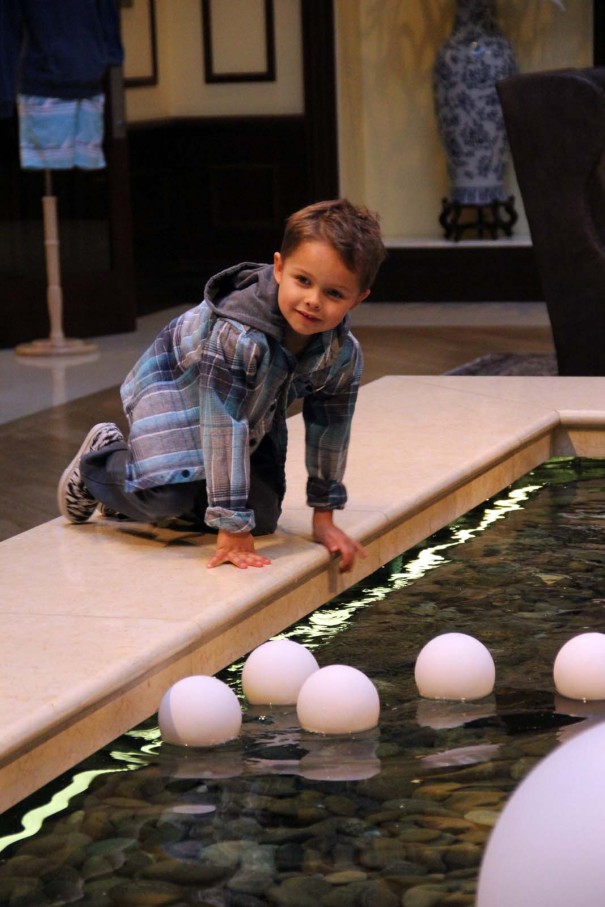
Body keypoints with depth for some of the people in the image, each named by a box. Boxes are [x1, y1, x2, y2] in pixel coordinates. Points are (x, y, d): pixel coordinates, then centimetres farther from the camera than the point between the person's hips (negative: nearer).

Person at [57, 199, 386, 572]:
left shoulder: (345, 354, -24)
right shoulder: (235, 335, -43)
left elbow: (329, 428, -8)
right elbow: (224, 430, -42)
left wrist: (324, 518, -3)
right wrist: (232, 533, -40)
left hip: (254, 415, 6)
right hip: (175, 385, -6)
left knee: (262, 519, -2)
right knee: (166, 498, -27)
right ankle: (104, 455, 9)